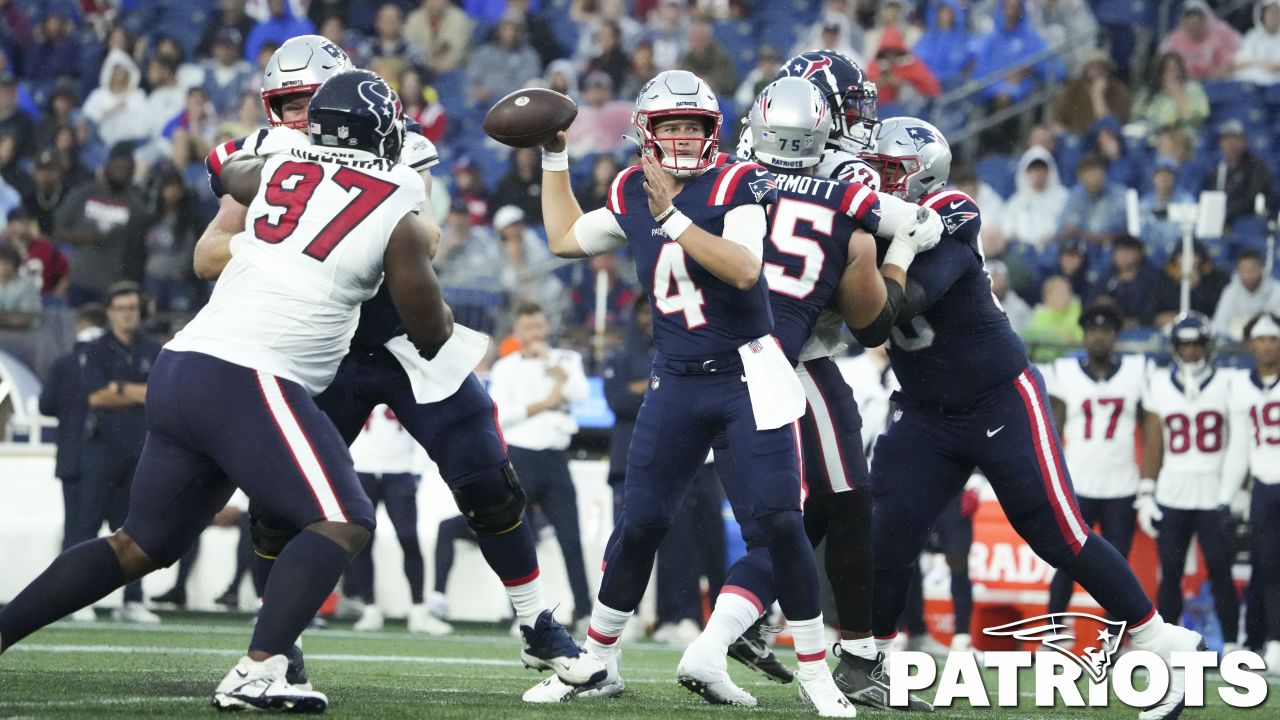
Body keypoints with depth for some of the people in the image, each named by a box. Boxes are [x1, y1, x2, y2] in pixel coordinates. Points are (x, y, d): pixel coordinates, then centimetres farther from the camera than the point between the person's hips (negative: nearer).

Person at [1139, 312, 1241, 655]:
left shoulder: (1227, 384, 2)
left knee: (1220, 573, -4)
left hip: (1215, 495, -2)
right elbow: (1153, 444, 10)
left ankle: (1231, 646, 0)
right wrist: (1145, 494, 5)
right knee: (1170, 574, 1)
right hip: (1172, 494, 2)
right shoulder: (1159, 385, 8)